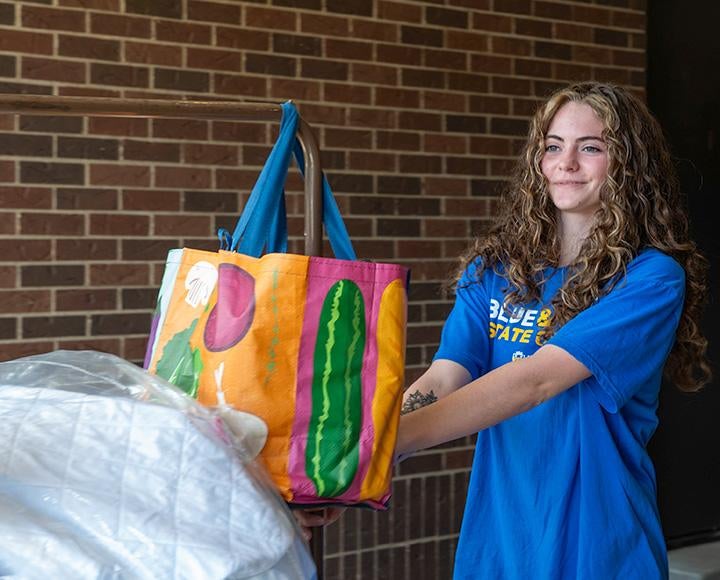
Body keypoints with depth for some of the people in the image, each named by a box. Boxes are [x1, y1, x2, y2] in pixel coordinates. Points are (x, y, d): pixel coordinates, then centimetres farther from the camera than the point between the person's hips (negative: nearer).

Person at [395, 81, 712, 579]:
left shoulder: (653, 278, -12)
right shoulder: (495, 267, 3)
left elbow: (538, 378, -24)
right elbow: (443, 378, -9)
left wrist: (390, 439, -34)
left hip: (596, 538, -4)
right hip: (497, 529, 4)